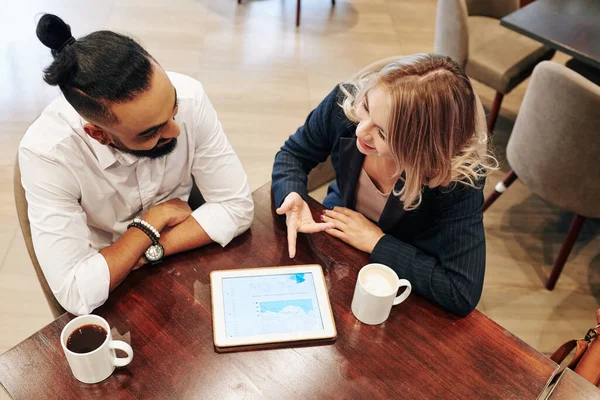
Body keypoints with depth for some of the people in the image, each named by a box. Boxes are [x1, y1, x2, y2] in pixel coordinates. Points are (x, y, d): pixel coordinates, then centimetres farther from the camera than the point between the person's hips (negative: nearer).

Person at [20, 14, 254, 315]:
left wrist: (150, 252, -21)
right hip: (112, 292, -1)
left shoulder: (189, 96, -21)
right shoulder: (47, 152, -27)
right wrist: (155, 219, -20)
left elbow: (237, 206, -15)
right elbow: (77, 295, -28)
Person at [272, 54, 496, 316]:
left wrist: (376, 242, -28)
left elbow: (463, 295, -33)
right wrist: (292, 196, -28)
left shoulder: (458, 176, -34)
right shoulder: (346, 101, -25)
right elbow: (293, 154, -5)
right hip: (333, 236, 2)